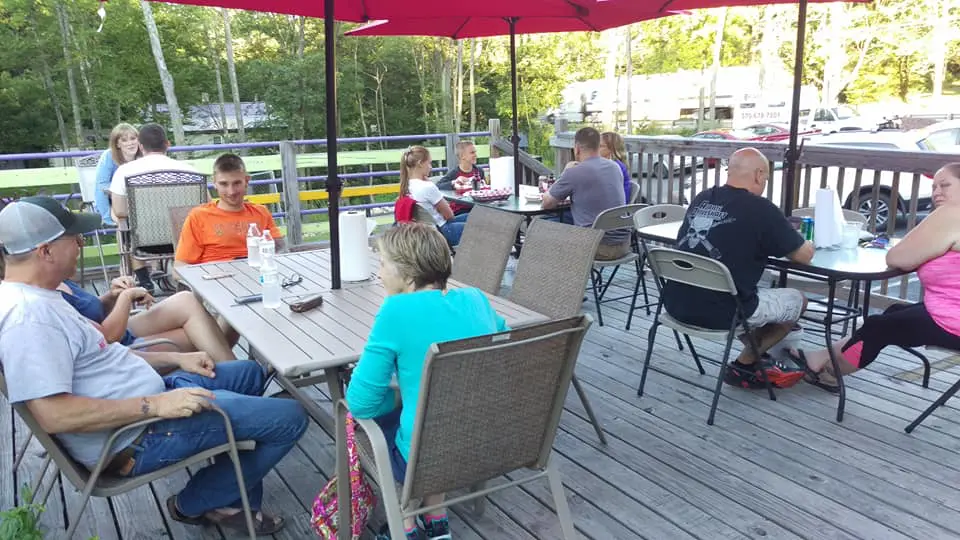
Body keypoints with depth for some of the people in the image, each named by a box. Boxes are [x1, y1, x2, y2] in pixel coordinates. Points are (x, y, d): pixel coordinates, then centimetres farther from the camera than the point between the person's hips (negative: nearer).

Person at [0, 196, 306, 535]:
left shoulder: (35, 298, 9)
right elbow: (53, 414, -31)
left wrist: (174, 359, 10)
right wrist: (155, 405, -30)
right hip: (137, 436, -11)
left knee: (249, 373, 26)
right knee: (290, 418, -13)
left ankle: (236, 502, 22)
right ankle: (195, 504, 10)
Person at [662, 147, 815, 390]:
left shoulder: (702, 199, 9)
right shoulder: (760, 209, -10)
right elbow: (805, 256, 2)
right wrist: (805, 243, 24)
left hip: (676, 304, 7)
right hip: (719, 313, -7)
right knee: (797, 300, 17)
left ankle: (757, 361, 31)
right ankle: (743, 365, 20)